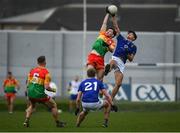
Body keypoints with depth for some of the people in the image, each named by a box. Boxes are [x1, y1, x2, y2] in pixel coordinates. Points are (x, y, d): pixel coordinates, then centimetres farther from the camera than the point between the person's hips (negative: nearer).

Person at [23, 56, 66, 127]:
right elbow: (46, 87, -14)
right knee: (53, 105, 15)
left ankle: (26, 121, 20)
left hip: (30, 92, 5)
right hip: (40, 94, -5)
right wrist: (53, 89, 6)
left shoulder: (32, 71, 7)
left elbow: (28, 84, 10)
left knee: (32, 106, 36)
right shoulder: (46, 72, -9)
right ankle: (58, 123, 20)